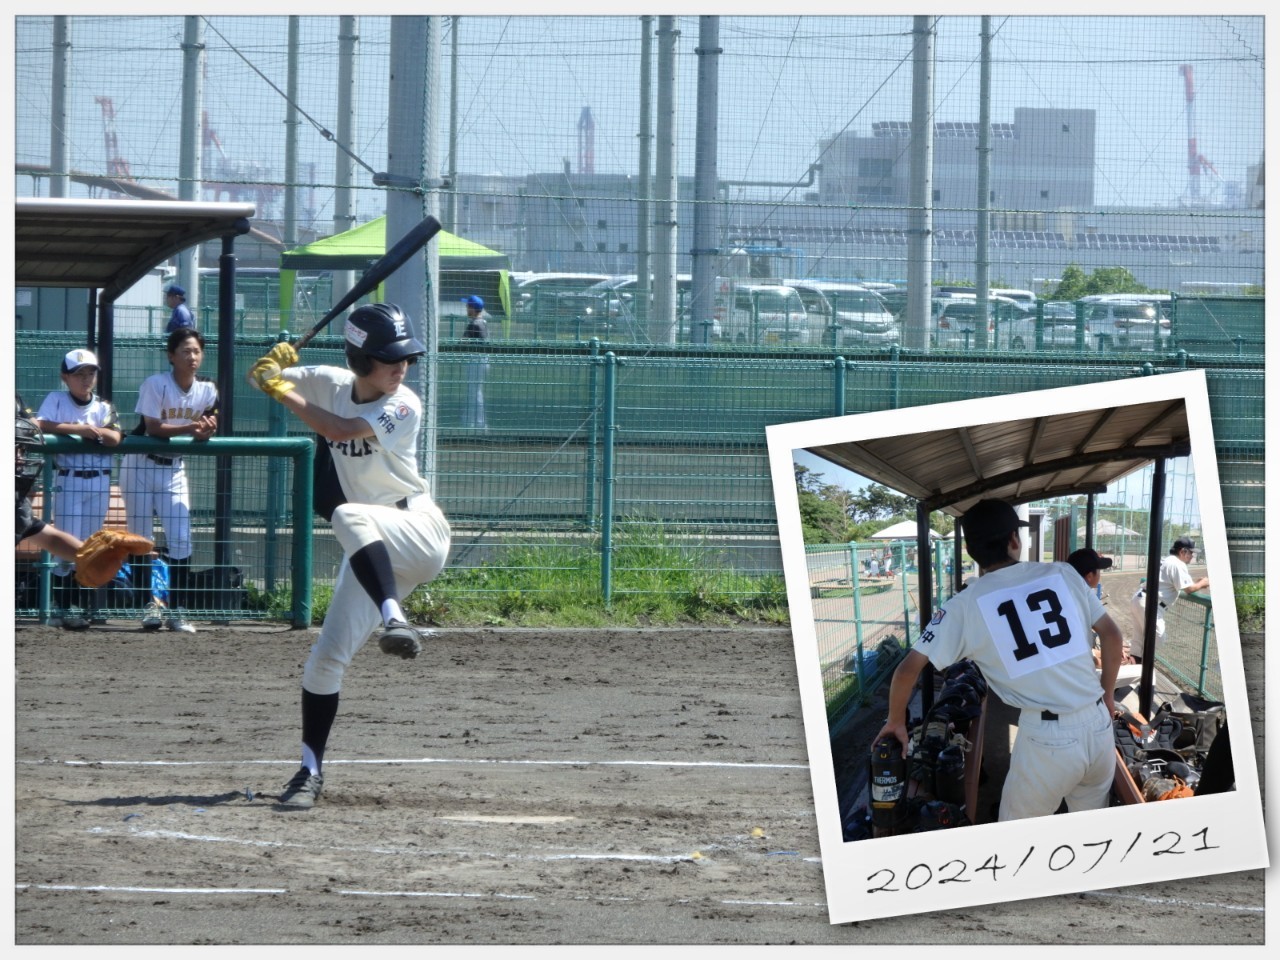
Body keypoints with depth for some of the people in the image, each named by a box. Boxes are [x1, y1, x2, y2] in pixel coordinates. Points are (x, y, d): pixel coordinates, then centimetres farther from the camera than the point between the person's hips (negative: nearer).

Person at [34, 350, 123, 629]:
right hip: (67, 479, -3)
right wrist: (79, 429, -16)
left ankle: (85, 606, 11)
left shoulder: (104, 407, 9)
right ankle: (68, 605, -5)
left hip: (99, 481, 3)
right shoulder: (56, 400, 3)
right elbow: (39, 425, -14)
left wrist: (92, 431, -20)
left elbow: (115, 438, -6)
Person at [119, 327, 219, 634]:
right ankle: (150, 604, 9)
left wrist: (207, 430, -22)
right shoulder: (156, 385, -19)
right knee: (140, 537, -1)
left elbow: (206, 424, 2)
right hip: (140, 465, -3)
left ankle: (177, 609, 1)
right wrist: (190, 428, -33)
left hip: (174, 468, 3)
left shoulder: (207, 390, -5)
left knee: (181, 539, -5)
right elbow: (152, 428, -22)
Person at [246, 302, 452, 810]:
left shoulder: (404, 407, -13)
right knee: (328, 655, -3)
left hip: (420, 534, -5)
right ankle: (312, 769, 6)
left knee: (350, 516, -37)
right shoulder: (331, 384, 3)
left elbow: (340, 430, -27)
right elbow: (260, 377, 12)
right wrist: (274, 365, -11)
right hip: (370, 557, 6)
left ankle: (394, 618, -47)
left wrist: (283, 390, -18)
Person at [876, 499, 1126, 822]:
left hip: (1046, 738, -3)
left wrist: (896, 722, 20)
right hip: (1099, 725, 3)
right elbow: (1112, 635, 13)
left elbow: (909, 668, 3)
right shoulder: (1062, 575, 7)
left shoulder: (965, 605, 1)